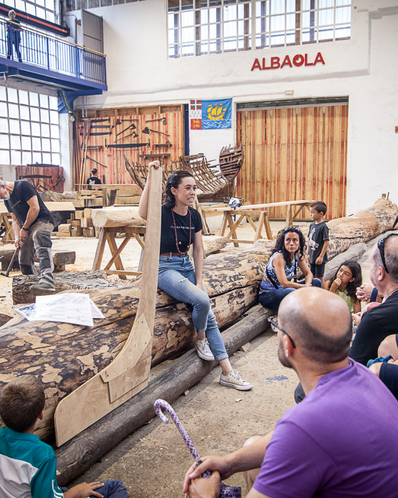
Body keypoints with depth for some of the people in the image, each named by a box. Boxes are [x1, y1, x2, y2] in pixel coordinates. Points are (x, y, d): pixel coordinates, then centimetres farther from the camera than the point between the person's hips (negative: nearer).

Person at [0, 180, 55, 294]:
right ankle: (30, 281, 19)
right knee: (24, 259, 6)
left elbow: (35, 208, -17)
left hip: (42, 221, -9)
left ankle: (47, 281, -50)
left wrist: (25, 228, -10)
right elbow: (15, 219, 19)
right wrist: (17, 236, 1)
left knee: (41, 247, -32)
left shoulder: (23, 186, -10)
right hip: (27, 227, 9)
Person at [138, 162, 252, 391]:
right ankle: (200, 338, 5)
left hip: (187, 266, 6)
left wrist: (199, 282, -2)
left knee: (210, 316, -4)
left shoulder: (194, 216, 4)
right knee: (202, 301, -27)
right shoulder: (163, 213, -13)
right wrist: (150, 178, -41)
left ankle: (228, 372, 1)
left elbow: (198, 251, 7)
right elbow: (143, 213, -39)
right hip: (165, 267, -6)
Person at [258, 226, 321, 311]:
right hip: (267, 295, -8)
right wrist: (305, 287, -20)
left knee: (316, 282, 0)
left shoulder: (297, 255, -2)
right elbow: (284, 283, -31)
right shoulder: (278, 257, -25)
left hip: (283, 290, 8)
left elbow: (308, 273, 3)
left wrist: (307, 286, -19)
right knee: (292, 292, -38)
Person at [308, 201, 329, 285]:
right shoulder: (312, 225, 7)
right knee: (312, 276, 16)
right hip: (312, 256, 8)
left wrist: (321, 257, -18)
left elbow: (326, 242, -17)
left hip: (319, 257, -8)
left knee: (319, 277, 2)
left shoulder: (323, 227, -16)